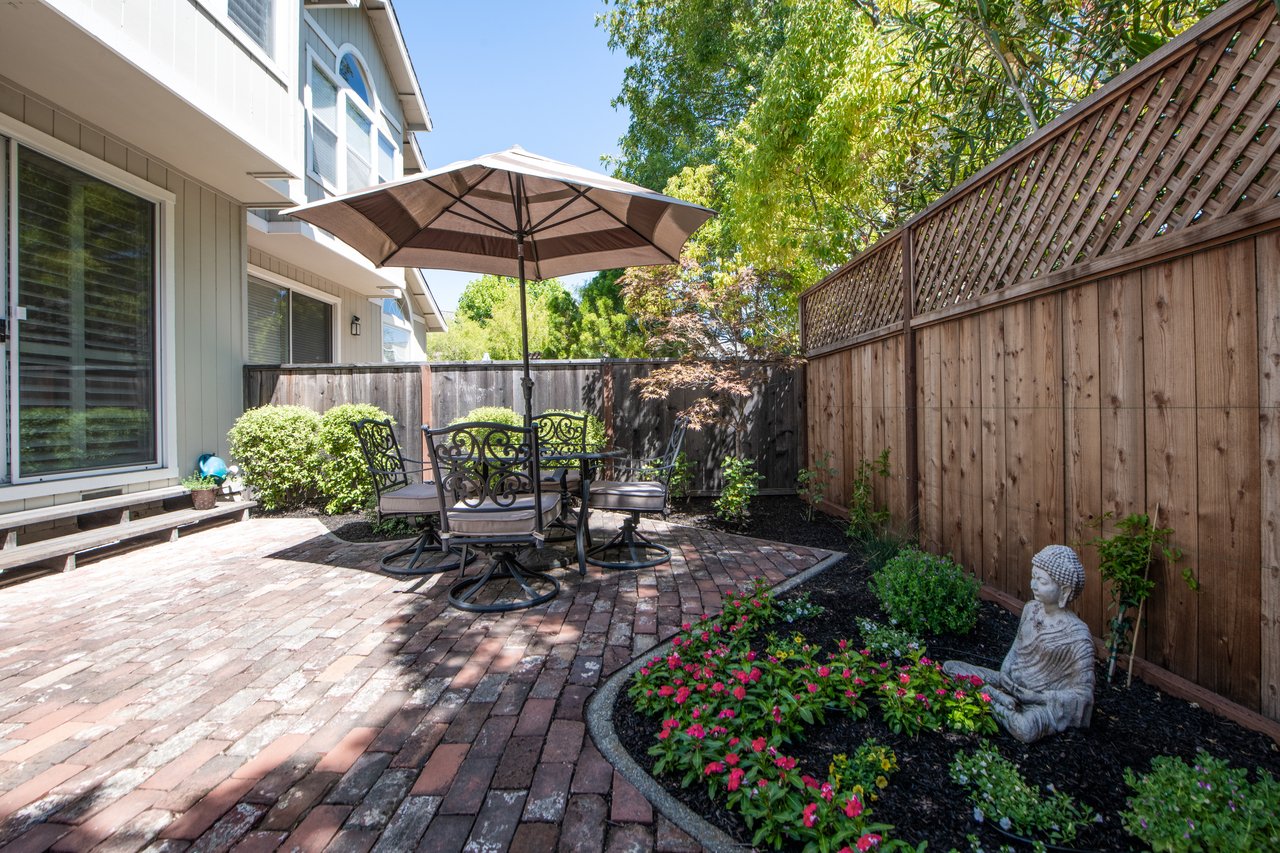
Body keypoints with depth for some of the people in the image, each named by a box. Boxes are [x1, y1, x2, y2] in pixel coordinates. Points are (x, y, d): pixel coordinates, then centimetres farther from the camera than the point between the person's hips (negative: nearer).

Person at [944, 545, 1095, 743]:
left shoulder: (1078, 636, -20)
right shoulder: (1030, 609, -1)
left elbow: (1083, 693, -15)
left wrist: (1034, 697, -20)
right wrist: (1003, 676, -8)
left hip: (1045, 703, -5)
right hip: (1011, 685, 6)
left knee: (1026, 727, -39)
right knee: (950, 667, -2)